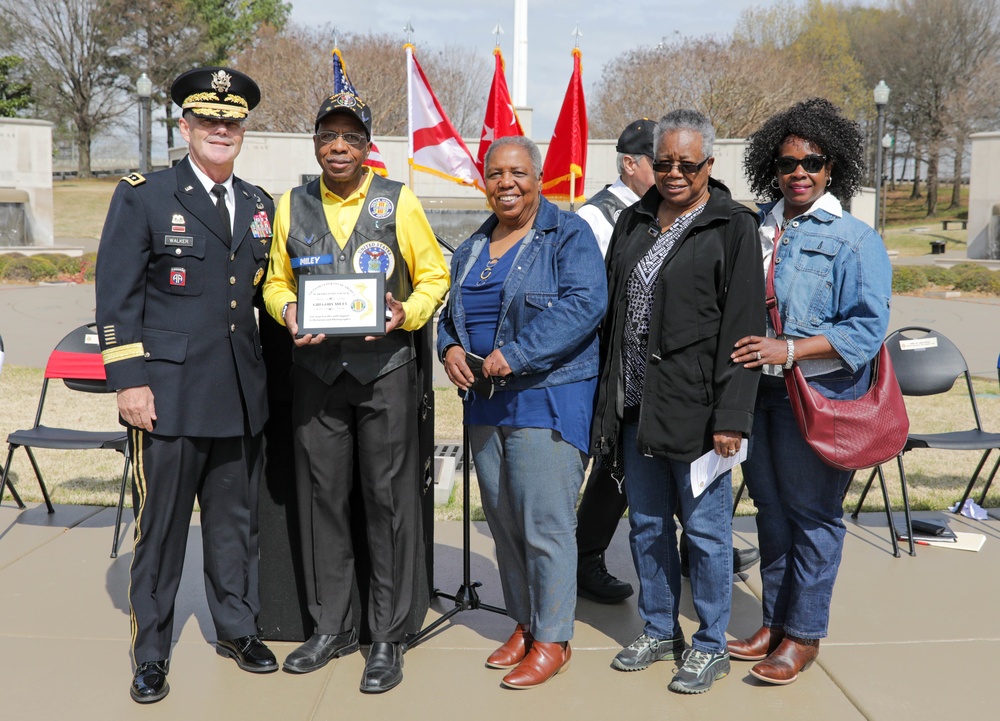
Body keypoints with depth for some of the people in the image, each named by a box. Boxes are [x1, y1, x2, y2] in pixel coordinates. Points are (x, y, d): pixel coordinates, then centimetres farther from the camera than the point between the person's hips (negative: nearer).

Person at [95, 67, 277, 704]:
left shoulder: (259, 205, 13)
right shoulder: (142, 197, -2)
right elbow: (117, 298, -6)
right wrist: (128, 381, -11)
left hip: (241, 395, 5)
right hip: (168, 394, -4)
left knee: (237, 520, 14)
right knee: (160, 526, 4)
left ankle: (238, 628, 31)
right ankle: (151, 655, 19)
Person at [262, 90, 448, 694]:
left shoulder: (399, 202, 2)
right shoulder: (292, 206, 10)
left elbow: (434, 275, 6)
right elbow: (277, 281, 17)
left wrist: (407, 313, -13)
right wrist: (287, 310, -5)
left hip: (385, 367, -3)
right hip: (316, 370, 3)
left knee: (390, 500, 1)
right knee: (322, 499, 9)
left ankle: (388, 638, 13)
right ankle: (331, 627, 24)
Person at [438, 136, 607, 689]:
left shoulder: (569, 235, -4)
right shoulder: (473, 248, 17)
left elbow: (584, 304, -18)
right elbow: (451, 311, 23)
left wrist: (515, 355, -22)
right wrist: (450, 348, -1)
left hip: (548, 399, -7)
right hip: (485, 401, 7)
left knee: (545, 524, -5)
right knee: (503, 520, 12)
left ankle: (553, 639, 8)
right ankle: (524, 623, 27)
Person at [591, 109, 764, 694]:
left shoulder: (732, 227, -5)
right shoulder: (634, 222, 13)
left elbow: (743, 327, -11)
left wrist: (731, 416, -16)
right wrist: (608, 397, 12)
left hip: (696, 406, -6)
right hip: (637, 405, 6)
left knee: (705, 527, 4)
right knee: (647, 524, 15)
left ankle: (711, 645, 21)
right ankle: (659, 630, 31)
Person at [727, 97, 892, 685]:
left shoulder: (856, 240, -7)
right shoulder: (757, 228, 10)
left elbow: (868, 328, -14)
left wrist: (790, 349, -23)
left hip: (818, 397, -6)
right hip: (758, 390, 6)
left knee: (813, 514, 4)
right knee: (771, 508, 15)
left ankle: (805, 634, 18)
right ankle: (775, 621, 29)